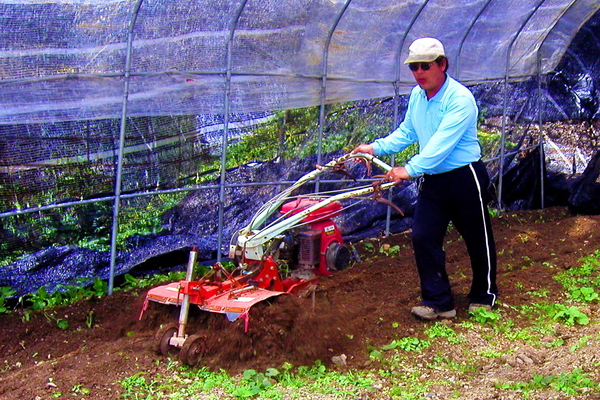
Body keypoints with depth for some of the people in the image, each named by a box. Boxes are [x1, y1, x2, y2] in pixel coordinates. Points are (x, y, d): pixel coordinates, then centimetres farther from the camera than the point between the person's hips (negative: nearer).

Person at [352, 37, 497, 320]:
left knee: (477, 239, 9)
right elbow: (406, 132, 14)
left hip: (465, 179, -6)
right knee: (423, 237, -1)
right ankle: (438, 302, 9)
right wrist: (376, 147, 0)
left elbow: (441, 143, -29)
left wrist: (410, 169, -37)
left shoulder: (460, 98, -21)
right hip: (432, 180, 7)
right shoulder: (417, 95, 4)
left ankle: (484, 297, 30)